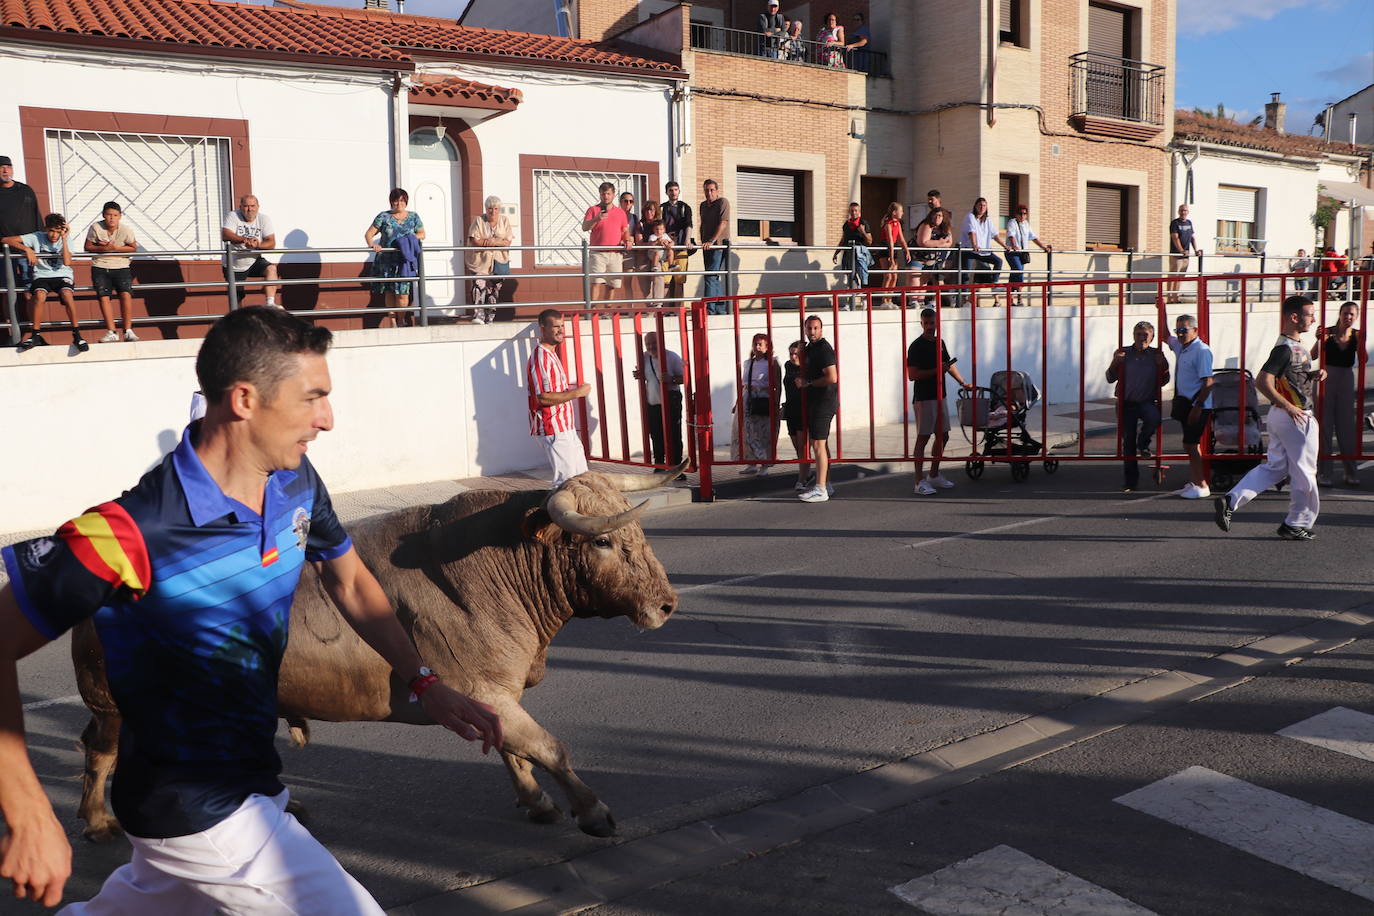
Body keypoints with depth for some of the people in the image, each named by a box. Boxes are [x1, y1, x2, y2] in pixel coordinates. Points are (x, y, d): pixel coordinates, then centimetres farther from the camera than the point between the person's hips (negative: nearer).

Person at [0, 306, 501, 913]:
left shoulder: (296, 485, -7)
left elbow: (350, 583, 10)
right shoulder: (133, 535, -29)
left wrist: (424, 683, 3)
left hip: (248, 784, 7)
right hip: (202, 816, -7)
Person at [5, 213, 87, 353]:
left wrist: (64, 239, -13)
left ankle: (77, 335, -27)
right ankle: (36, 335, -21)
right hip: (41, 277, 1)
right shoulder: (36, 237, 0)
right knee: (39, 295, -34)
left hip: (62, 276, 0)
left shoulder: (65, 240, 1)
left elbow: (67, 262, -15)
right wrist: (27, 249, -17)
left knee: (67, 294, -35)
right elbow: (7, 240, -4)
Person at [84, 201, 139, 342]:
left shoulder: (126, 229, -8)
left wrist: (116, 247, -11)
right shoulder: (96, 227, -7)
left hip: (121, 267, 0)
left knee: (126, 294, -19)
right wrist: (103, 248, -15)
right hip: (100, 267, 0)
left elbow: (133, 248, 4)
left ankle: (128, 330, -11)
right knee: (103, 296, -14)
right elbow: (87, 247, 2)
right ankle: (111, 332, -10)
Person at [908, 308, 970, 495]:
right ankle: (920, 481, -6)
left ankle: (934, 475, 25)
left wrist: (962, 382, 23)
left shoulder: (940, 343, 14)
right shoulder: (916, 346, -10)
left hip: (939, 397, 8)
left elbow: (949, 364, 27)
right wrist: (935, 371, -22)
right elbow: (912, 375, -17)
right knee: (923, 438, -8)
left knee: (943, 436, 12)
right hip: (923, 399, -8)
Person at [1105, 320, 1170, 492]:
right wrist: (1115, 363, -12)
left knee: (1153, 418, -36)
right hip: (1127, 403, 1)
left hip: (1148, 402, -1)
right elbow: (1110, 379, 4)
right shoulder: (1123, 354, 4)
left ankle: (1144, 443, -3)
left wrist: (1163, 366, -11)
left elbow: (1163, 382, 6)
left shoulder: (1156, 355, 3)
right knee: (1128, 441, 2)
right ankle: (1131, 479, 13)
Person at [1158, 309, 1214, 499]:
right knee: (1191, 445, 13)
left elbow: (1208, 382, -19)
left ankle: (1202, 486, -2)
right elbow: (1164, 336, 30)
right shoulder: (1180, 346, 11)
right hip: (1185, 403, 9)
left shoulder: (1201, 350, -15)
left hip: (1198, 405, -9)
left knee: (1190, 444, -8)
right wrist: (1162, 310, 24)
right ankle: (1192, 483, 20)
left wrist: (1198, 407, -22)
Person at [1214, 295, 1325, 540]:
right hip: (1296, 418, -10)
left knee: (1275, 467, 12)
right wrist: (1289, 407, -25)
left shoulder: (1294, 345, 13)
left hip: (1279, 416, 10)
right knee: (1303, 473, 3)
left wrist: (1313, 375, 8)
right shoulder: (1285, 348, -18)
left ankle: (1231, 501, 2)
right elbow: (1262, 381, -26)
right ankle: (1297, 525, 14)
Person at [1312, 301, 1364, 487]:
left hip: (1346, 380, 3)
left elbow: (1363, 361, -7)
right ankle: (1323, 473, 5)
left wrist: (1360, 343, -21)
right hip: (1326, 379, -3)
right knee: (1325, 425, 0)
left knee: (1347, 426, 7)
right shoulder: (1328, 333, -7)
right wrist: (1319, 340, -31)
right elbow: (1313, 356, -15)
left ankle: (1350, 472, 16)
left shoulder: (1357, 335, 1)